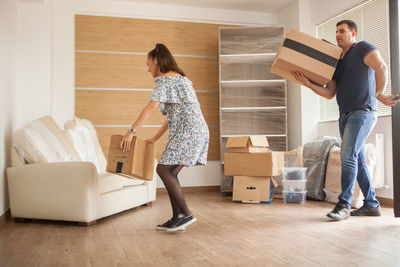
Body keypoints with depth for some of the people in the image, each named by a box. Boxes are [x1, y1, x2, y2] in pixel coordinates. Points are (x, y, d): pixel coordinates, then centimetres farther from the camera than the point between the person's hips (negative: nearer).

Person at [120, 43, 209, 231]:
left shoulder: (164, 79, -4)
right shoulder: (180, 78, 26)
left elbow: (152, 106, -21)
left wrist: (131, 131, -20)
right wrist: (154, 139, 24)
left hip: (188, 131, -10)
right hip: (197, 131, 10)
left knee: (163, 169, -9)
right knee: (170, 173, 9)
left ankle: (186, 214, -8)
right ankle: (177, 219, 9)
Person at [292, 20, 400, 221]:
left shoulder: (362, 48, 1)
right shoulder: (338, 62, 21)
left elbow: (381, 68, -16)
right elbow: (329, 93, 11)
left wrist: (378, 95, -14)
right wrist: (307, 83, 0)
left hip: (362, 112, -8)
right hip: (345, 116, 8)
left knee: (348, 156, -17)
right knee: (358, 161, 8)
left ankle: (344, 205, -14)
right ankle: (371, 204, 16)